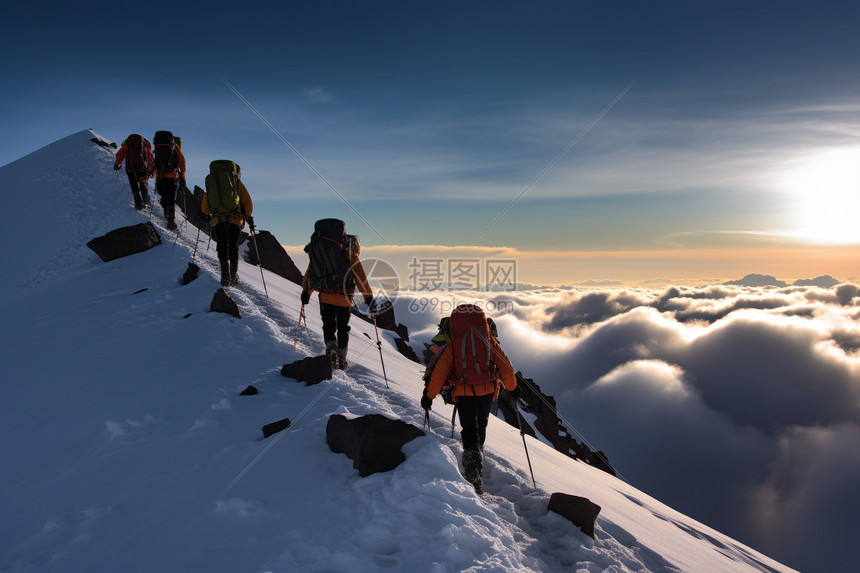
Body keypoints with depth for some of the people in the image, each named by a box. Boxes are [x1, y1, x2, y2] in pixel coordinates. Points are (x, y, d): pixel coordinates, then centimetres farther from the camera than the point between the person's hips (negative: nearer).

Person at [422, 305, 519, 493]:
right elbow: (505, 366, 11)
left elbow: (440, 370, -2)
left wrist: (429, 395, 5)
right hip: (487, 391, 2)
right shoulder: (489, 340, 6)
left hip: (464, 392, -2)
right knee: (480, 427, 21)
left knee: (469, 431, 2)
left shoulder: (453, 344, 1)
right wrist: (512, 387, 25)